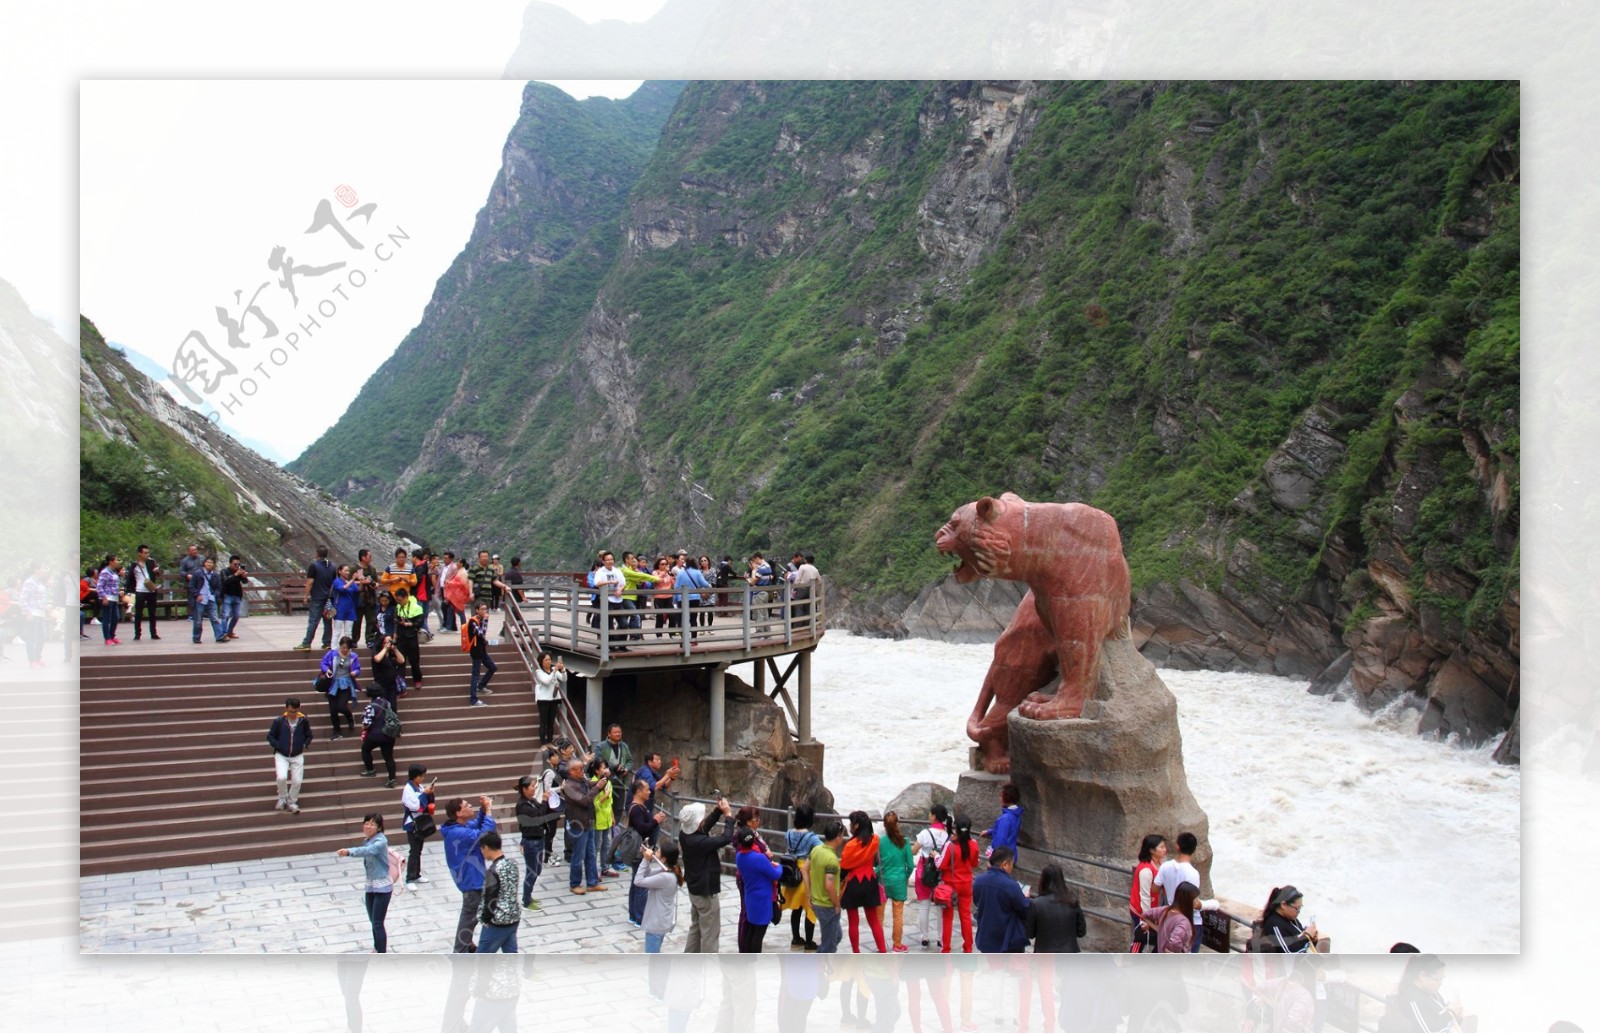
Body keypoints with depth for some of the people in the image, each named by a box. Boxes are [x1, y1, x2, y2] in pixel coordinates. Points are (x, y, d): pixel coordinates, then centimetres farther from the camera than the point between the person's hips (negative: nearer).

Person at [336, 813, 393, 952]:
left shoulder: (380, 841, -20)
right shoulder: (367, 841, 8)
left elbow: (368, 850, -40)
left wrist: (349, 852, -51)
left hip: (382, 887, -8)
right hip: (370, 886, 8)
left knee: (378, 923, -7)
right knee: (373, 921, 18)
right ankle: (377, 949, 36)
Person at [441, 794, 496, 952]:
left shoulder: (458, 827, 0)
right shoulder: (458, 833, -31)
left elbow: (476, 825, 18)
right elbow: (483, 835, -39)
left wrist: (483, 809, -1)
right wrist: (488, 810, -31)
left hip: (471, 877, 10)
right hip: (471, 879, -10)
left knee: (469, 914, 24)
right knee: (471, 917, 2)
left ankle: (465, 945, 39)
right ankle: (460, 953, 11)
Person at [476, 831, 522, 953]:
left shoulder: (493, 871, -22)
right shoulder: (512, 861, 1)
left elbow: (490, 900, -19)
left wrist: (486, 919, -4)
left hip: (498, 922, -7)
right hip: (514, 917, 7)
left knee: (483, 955, 9)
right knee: (511, 953, 14)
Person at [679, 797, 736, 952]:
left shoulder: (686, 836, -4)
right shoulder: (700, 841, -32)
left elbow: (706, 826, 11)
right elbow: (726, 838, -31)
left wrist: (719, 810, -1)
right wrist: (728, 815, -20)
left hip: (695, 890, 10)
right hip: (706, 892, -10)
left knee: (696, 928, 23)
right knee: (710, 932, 3)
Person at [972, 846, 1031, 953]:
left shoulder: (978, 881, -5)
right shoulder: (1011, 886, -23)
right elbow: (1025, 911, -12)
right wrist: (1025, 898, 9)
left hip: (986, 939, 6)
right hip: (1010, 941, -6)